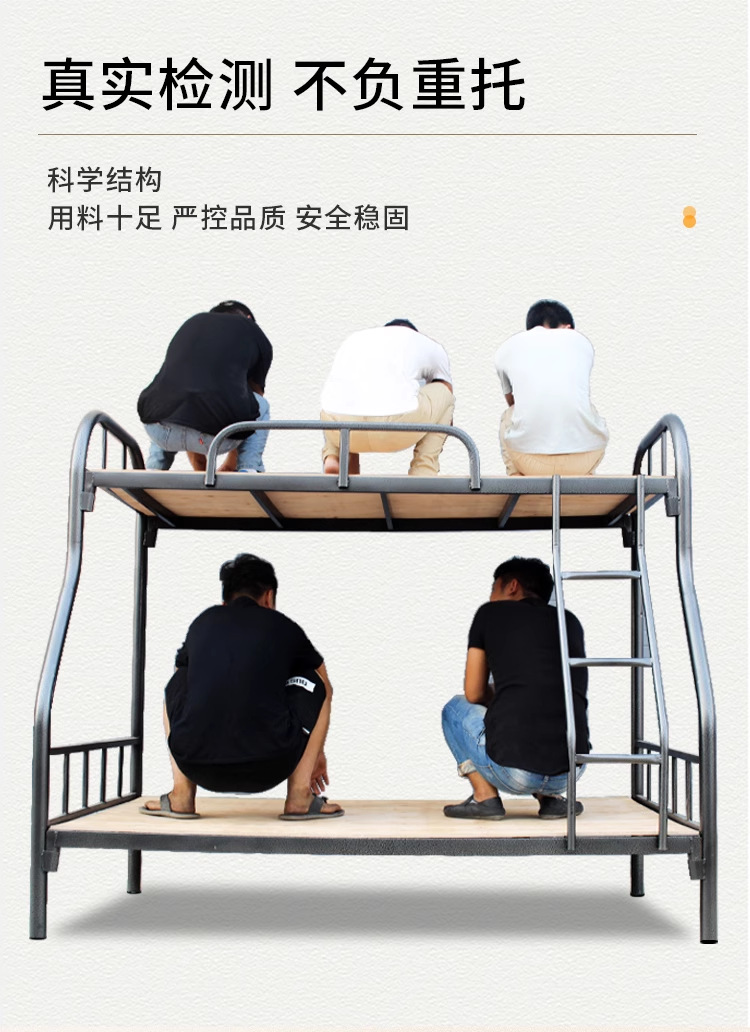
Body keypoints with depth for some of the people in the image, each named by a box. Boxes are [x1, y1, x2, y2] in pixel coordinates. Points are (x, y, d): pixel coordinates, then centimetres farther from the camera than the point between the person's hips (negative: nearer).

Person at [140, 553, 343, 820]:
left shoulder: (202, 623, 22)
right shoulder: (283, 627, 17)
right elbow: (325, 689, 35)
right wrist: (317, 753, 53)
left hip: (196, 766, 2)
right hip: (267, 770, -2)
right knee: (314, 686, 23)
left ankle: (181, 795, 21)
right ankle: (299, 797, 15)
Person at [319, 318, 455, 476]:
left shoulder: (354, 340, 37)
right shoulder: (431, 346, 30)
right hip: (396, 426, -3)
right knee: (444, 392, 30)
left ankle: (332, 457, 15)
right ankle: (422, 476, 18)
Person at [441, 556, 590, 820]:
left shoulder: (490, 613, 9)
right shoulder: (570, 622, 17)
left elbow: (474, 694, 12)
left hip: (514, 772, -4)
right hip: (570, 772, 4)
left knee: (455, 709, 25)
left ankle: (485, 796, 9)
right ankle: (550, 797, 16)